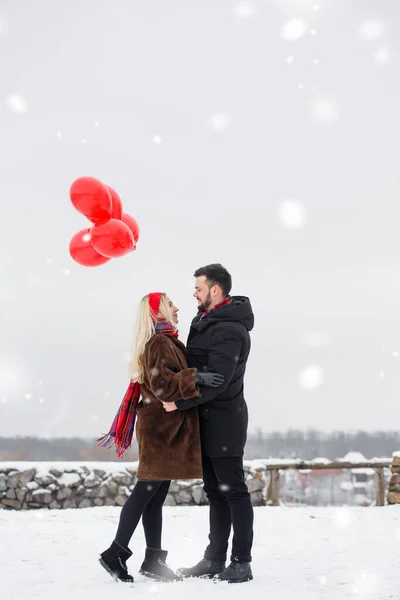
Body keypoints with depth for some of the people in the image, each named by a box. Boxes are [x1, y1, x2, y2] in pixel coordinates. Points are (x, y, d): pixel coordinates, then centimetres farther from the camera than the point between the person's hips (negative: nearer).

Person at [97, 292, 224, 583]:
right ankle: (116, 553, -3)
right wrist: (196, 378, -30)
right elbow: (161, 384, -24)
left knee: (155, 495, 10)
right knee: (146, 492, -8)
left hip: (168, 427, 10)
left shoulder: (169, 342, 19)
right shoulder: (158, 343, -14)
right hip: (161, 427, -10)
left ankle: (154, 561, 13)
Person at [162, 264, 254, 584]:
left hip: (223, 421, -10)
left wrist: (180, 402, -25)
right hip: (207, 421, 10)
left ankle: (242, 563, -1)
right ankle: (215, 559, 20)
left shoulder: (229, 330, -18)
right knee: (216, 492, 13)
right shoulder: (206, 320, 13)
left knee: (233, 491, -5)